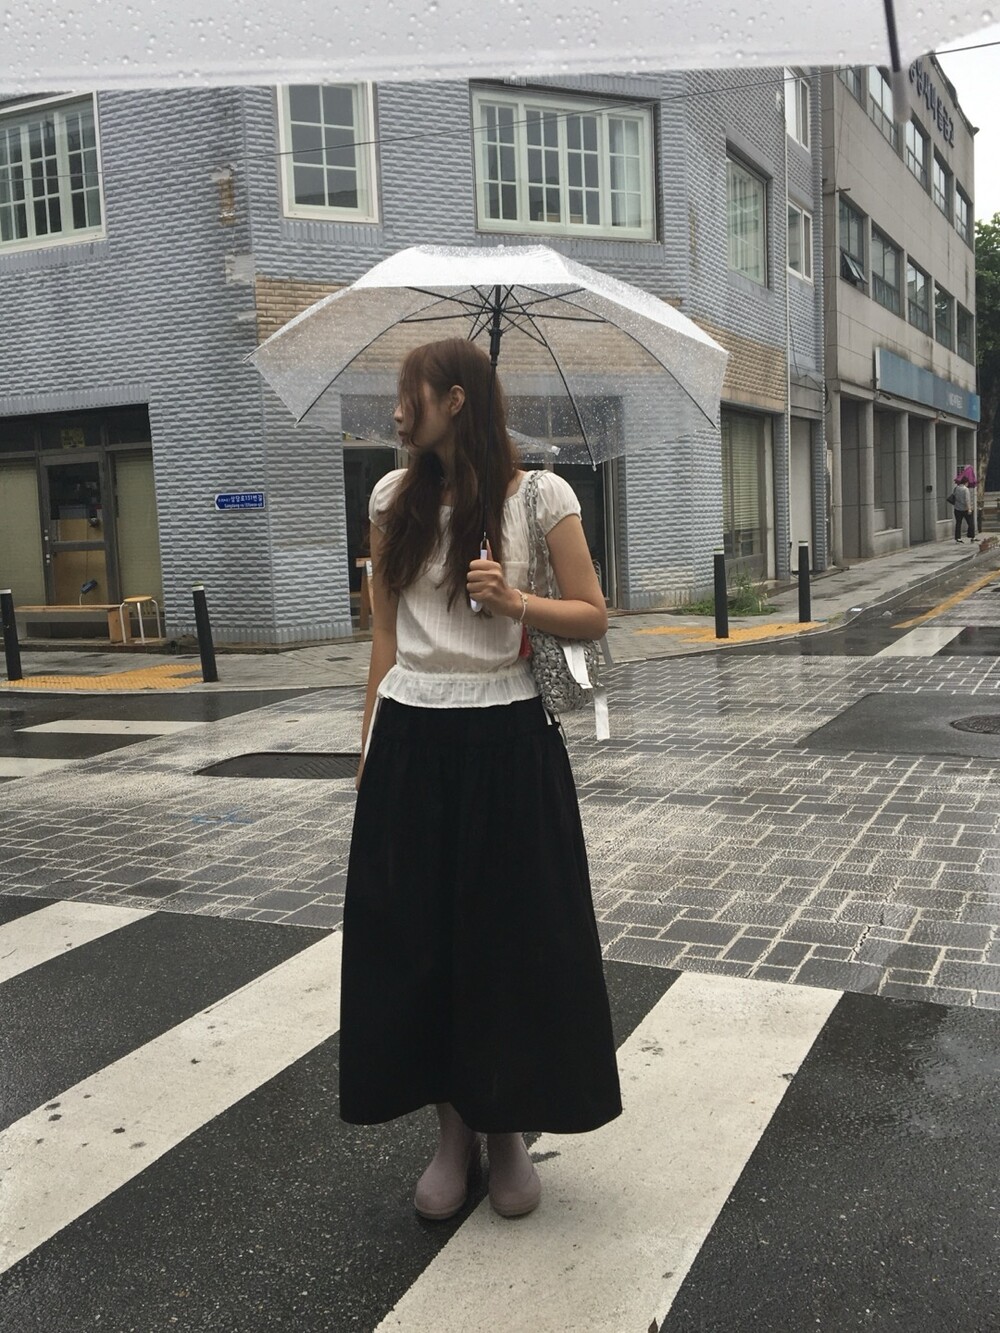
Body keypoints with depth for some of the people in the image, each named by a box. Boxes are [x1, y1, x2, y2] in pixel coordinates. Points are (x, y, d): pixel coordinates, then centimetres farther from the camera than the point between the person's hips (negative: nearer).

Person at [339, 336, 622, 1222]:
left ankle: (510, 1132, 28)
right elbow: (386, 631, 11)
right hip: (412, 743, 4)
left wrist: (516, 603, -18)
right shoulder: (395, 498, 7)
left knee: (515, 939, 6)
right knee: (417, 939, 8)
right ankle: (453, 1129, 27)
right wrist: (372, 744, 10)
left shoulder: (540, 495, -4)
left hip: (506, 741, -3)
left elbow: (594, 617, 0)